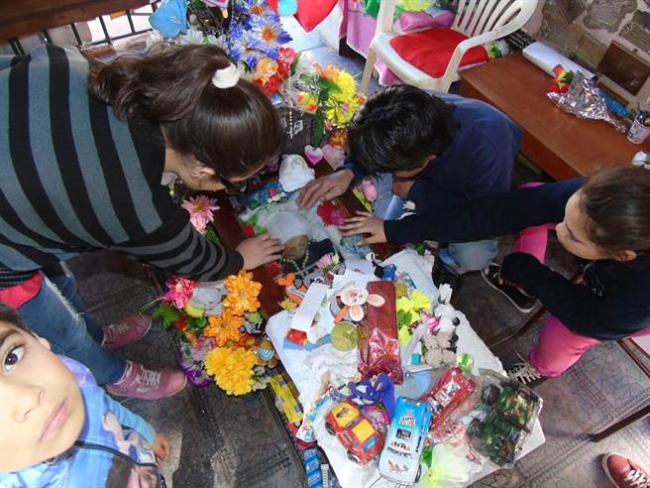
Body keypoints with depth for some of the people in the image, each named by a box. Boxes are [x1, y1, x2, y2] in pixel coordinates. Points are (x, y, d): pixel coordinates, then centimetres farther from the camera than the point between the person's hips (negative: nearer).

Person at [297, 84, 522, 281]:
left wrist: (416, 192, -31)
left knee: (472, 256, -26)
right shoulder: (414, 113, -34)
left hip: (477, 197, -3)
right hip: (431, 184, 4)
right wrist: (349, 172, -33)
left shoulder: (486, 150, -45)